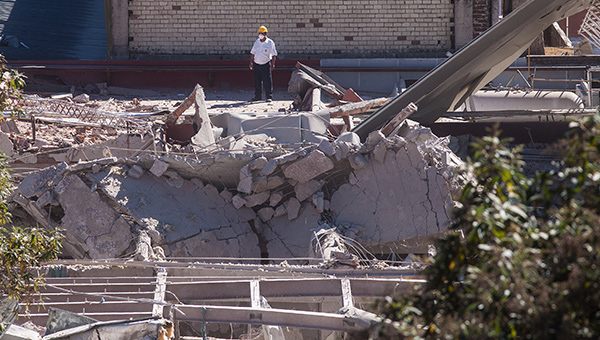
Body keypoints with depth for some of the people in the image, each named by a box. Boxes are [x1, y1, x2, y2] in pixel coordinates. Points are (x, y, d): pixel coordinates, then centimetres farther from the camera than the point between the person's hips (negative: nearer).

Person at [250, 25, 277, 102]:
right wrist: (251, 62, 10)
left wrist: (272, 64, -12)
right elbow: (253, 53, 16)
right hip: (257, 64, 5)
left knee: (267, 81, -6)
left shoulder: (270, 43, -5)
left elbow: (274, 54, -4)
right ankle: (257, 96, 14)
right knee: (257, 81, 6)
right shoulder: (257, 42, 9)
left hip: (266, 64, -5)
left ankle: (269, 96, -2)